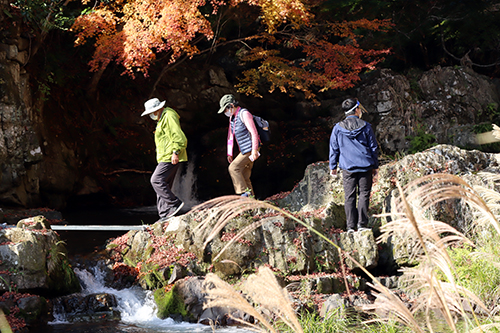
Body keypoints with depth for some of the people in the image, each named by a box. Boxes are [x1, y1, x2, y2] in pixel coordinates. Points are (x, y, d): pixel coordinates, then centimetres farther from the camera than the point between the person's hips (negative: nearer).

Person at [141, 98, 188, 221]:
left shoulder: (169, 116, -11)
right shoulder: (162, 119, 23)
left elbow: (179, 136, -20)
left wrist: (176, 152, -24)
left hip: (170, 158, -11)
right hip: (166, 158, 11)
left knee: (156, 180, -16)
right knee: (163, 184, 7)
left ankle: (175, 203, -14)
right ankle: (164, 214, 7)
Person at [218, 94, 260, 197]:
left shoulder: (244, 114, -13)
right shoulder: (232, 117, 15)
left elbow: (254, 132, -18)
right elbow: (230, 136, 21)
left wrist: (254, 150, -23)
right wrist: (229, 153, 18)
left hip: (250, 150, -9)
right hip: (244, 151, 9)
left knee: (233, 168, -17)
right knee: (244, 177, 5)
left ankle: (245, 192, -18)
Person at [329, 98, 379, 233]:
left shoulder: (338, 128, 2)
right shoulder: (366, 126, 2)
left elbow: (334, 149, 7)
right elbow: (373, 147, 6)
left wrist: (333, 167, 16)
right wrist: (375, 167, 14)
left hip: (348, 168, 0)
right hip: (365, 166, 0)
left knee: (349, 197, 3)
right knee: (364, 194, 4)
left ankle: (351, 226, -1)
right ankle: (362, 223, -1)